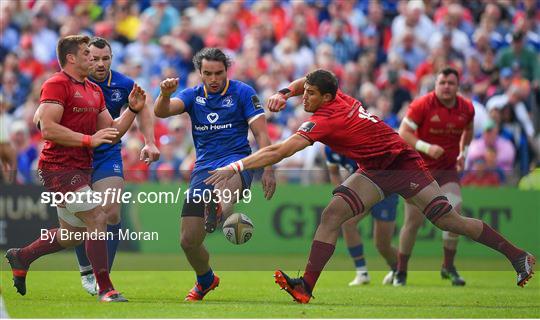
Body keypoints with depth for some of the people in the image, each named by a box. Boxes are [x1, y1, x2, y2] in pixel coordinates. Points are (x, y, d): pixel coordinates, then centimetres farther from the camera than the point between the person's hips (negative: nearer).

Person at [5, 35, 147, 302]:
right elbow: (48, 128, -20)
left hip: (80, 169, 9)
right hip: (59, 168, -9)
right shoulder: (57, 84, -10)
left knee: (71, 235, 16)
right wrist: (89, 139, -22)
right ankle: (105, 290, -11)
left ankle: (21, 257, 34)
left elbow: (111, 132, 17)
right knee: (97, 219, -15)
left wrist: (132, 109, 3)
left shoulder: (94, 91, 16)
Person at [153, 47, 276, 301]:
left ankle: (219, 212, -74)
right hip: (203, 168, 4)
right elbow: (161, 111, -5)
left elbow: (261, 133, -2)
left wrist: (268, 170, -13)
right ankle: (205, 279, 28)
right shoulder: (193, 95, 12)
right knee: (188, 240, 1)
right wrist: (165, 94, -28)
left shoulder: (242, 93, 2)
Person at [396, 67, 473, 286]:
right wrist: (427, 148, -28)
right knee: (414, 221, -2)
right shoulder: (422, 105, -14)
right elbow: (403, 133, -17)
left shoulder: (466, 108, 0)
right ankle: (401, 271, 13)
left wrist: (463, 153, 12)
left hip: (447, 169, 3)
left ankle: (448, 266, -4)